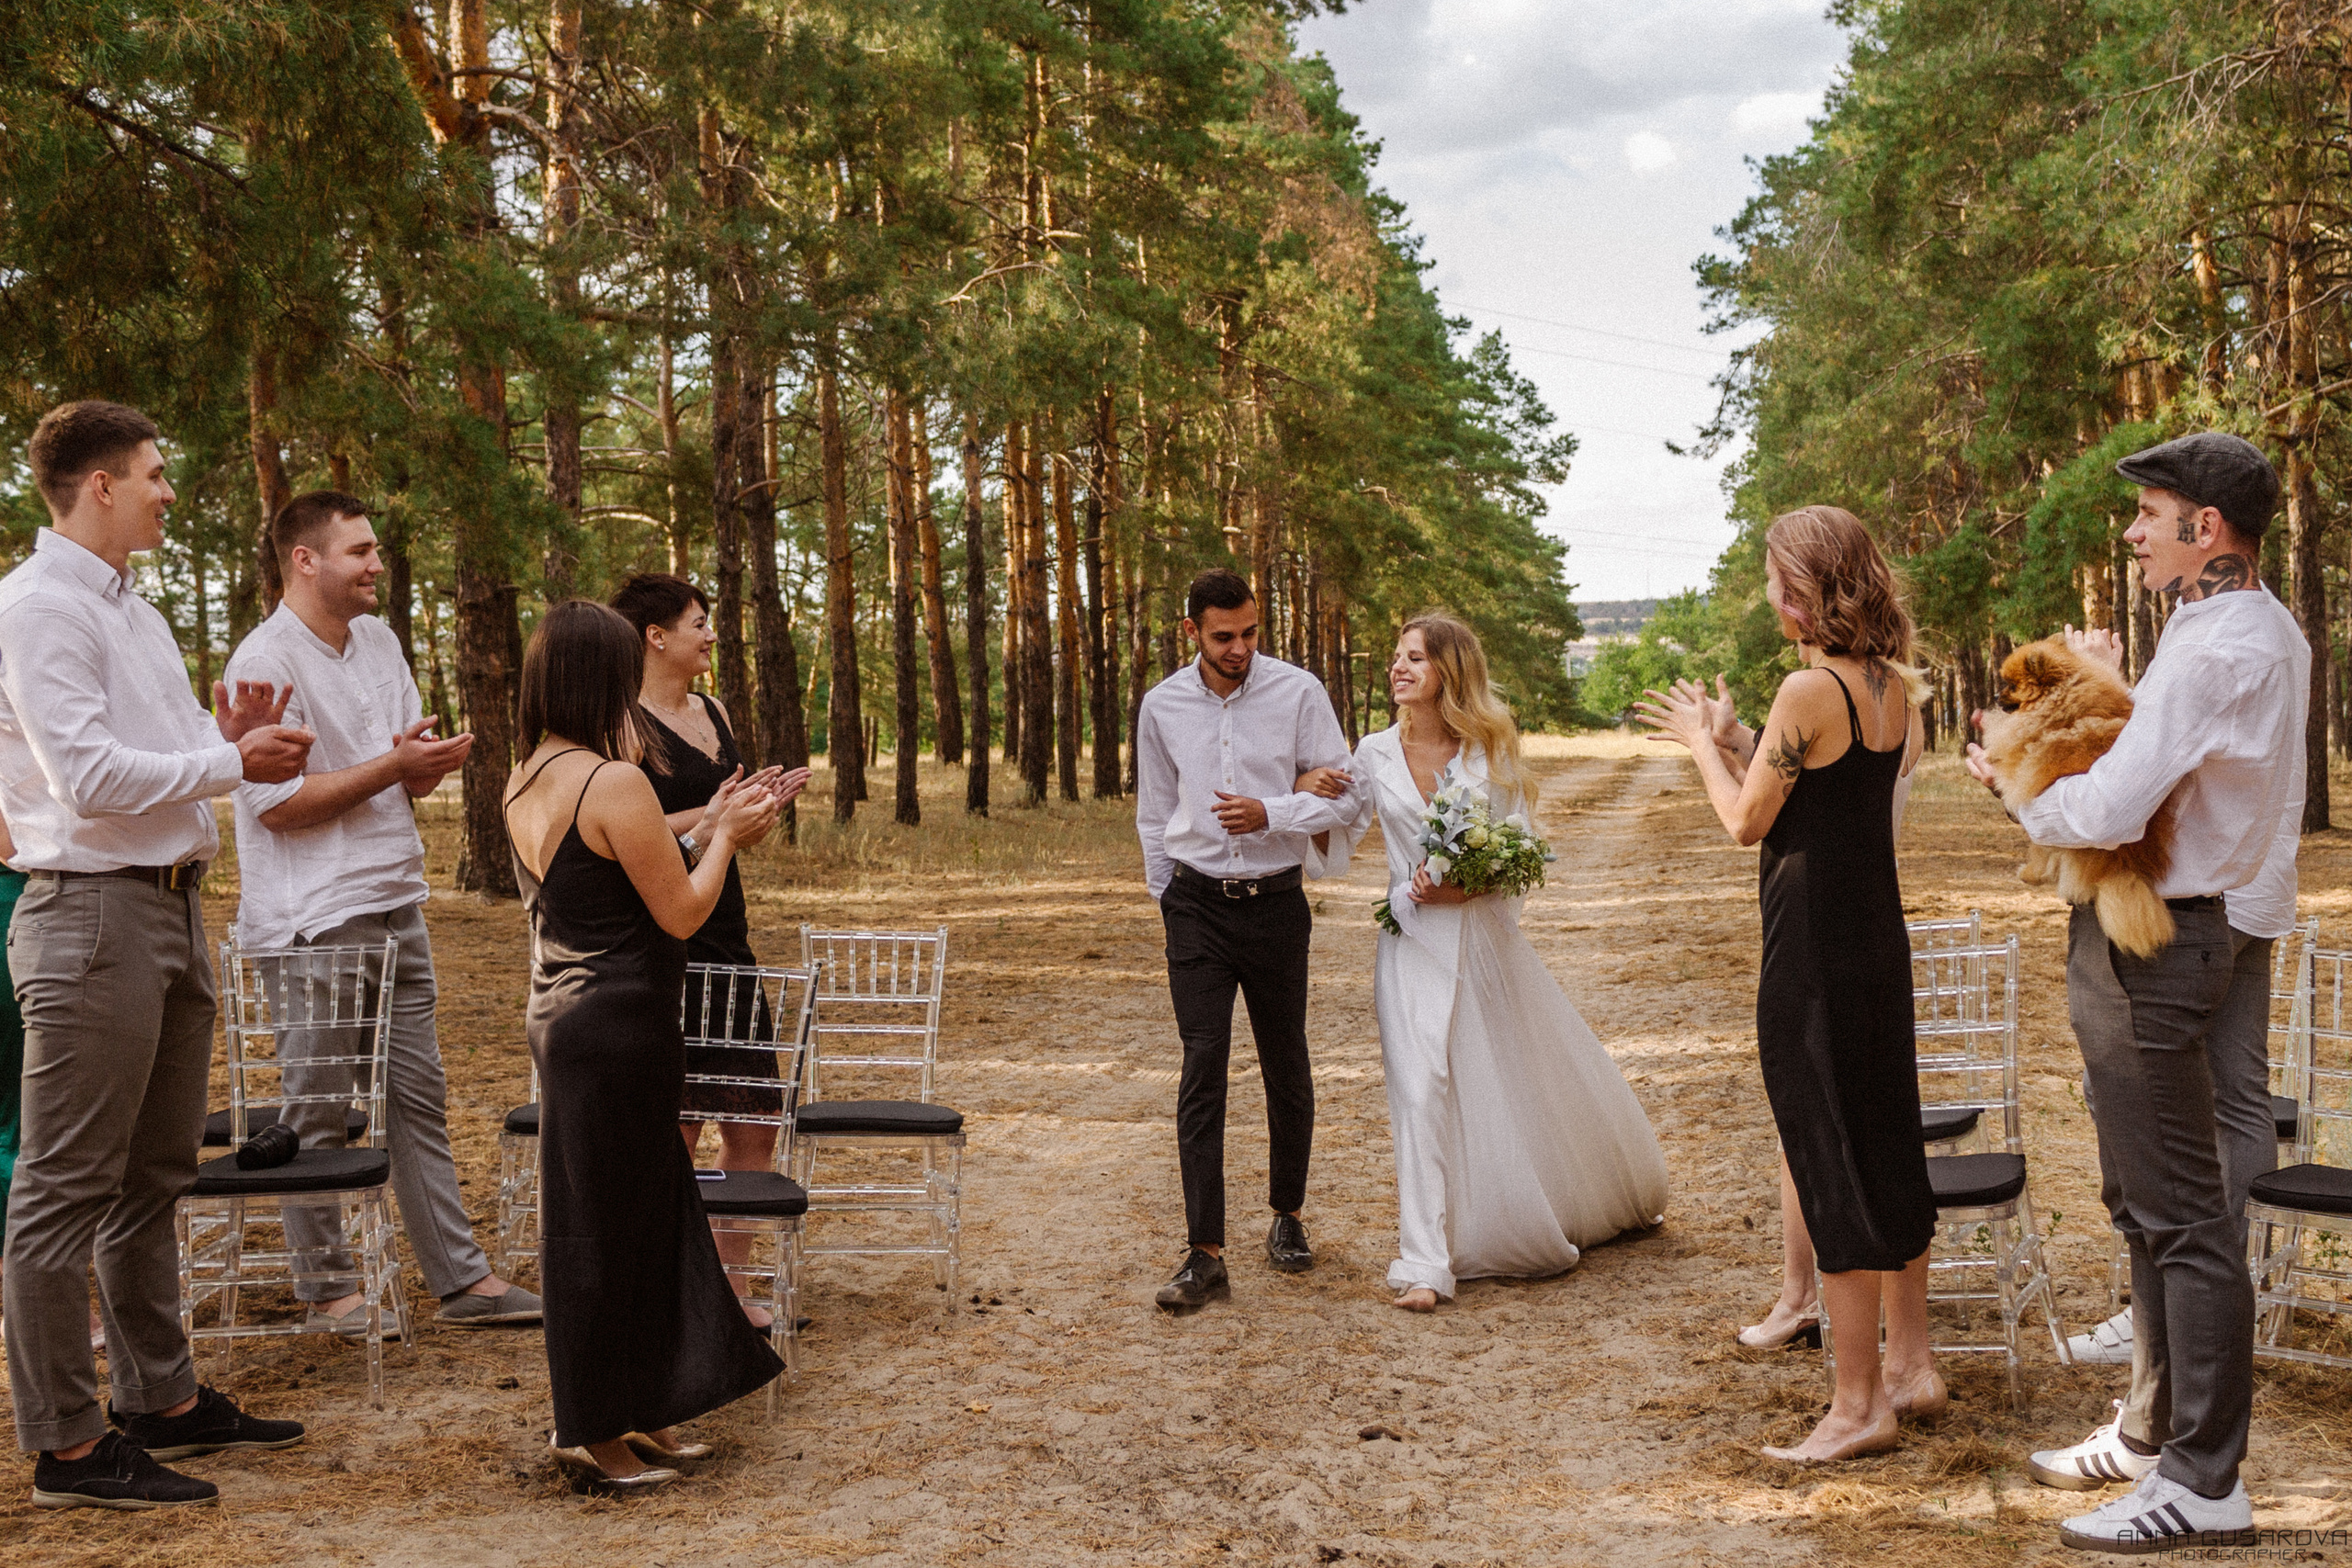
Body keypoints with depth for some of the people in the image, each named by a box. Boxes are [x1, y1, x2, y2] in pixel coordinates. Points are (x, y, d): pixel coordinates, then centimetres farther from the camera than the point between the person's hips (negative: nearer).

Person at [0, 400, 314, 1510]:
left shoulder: (132, 611, 18)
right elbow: (90, 777, -21)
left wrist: (228, 738, 1)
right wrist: (232, 761, -13)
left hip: (169, 907, 10)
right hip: (93, 911, -10)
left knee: (154, 1176, 17)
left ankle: (161, 1399, 28)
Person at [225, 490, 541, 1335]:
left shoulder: (379, 641, 13)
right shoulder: (266, 660, -12)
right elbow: (275, 801, -19)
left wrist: (430, 763, -5)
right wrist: (393, 766, -17)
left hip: (395, 906, 8)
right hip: (315, 922, -8)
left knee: (420, 1097, 10)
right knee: (319, 1111, 3)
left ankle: (459, 1277, 15)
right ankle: (326, 1285, 16)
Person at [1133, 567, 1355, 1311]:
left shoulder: (1298, 693, -6)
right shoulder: (1162, 706, 1)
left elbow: (1342, 797, -5)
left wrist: (1270, 814, -20)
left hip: (1276, 904, 0)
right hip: (1197, 904, 0)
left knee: (1286, 1067, 11)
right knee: (1203, 1068, -8)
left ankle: (1287, 1215, 33)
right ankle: (1205, 1254, -8)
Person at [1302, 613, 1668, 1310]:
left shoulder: (1491, 750, -3)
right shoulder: (1375, 755, 1)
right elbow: (1333, 851, 5)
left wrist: (1464, 887, -19)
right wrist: (1309, 801, -13)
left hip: (1487, 939, 0)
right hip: (1415, 945, 0)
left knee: (1529, 1079, 14)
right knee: (1421, 1092, -9)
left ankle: (1618, 1201, 41)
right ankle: (1425, 1264, -7)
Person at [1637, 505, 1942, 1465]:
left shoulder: (1810, 689, -19)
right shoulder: (1895, 686, 7)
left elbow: (1748, 822, -11)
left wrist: (1701, 742, 4)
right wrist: (1730, 741, 16)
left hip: (1812, 946, -9)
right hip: (1879, 932, 9)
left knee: (1831, 1166, -1)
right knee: (1887, 1144, 18)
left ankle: (1859, 1404, 7)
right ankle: (1912, 1367, 29)